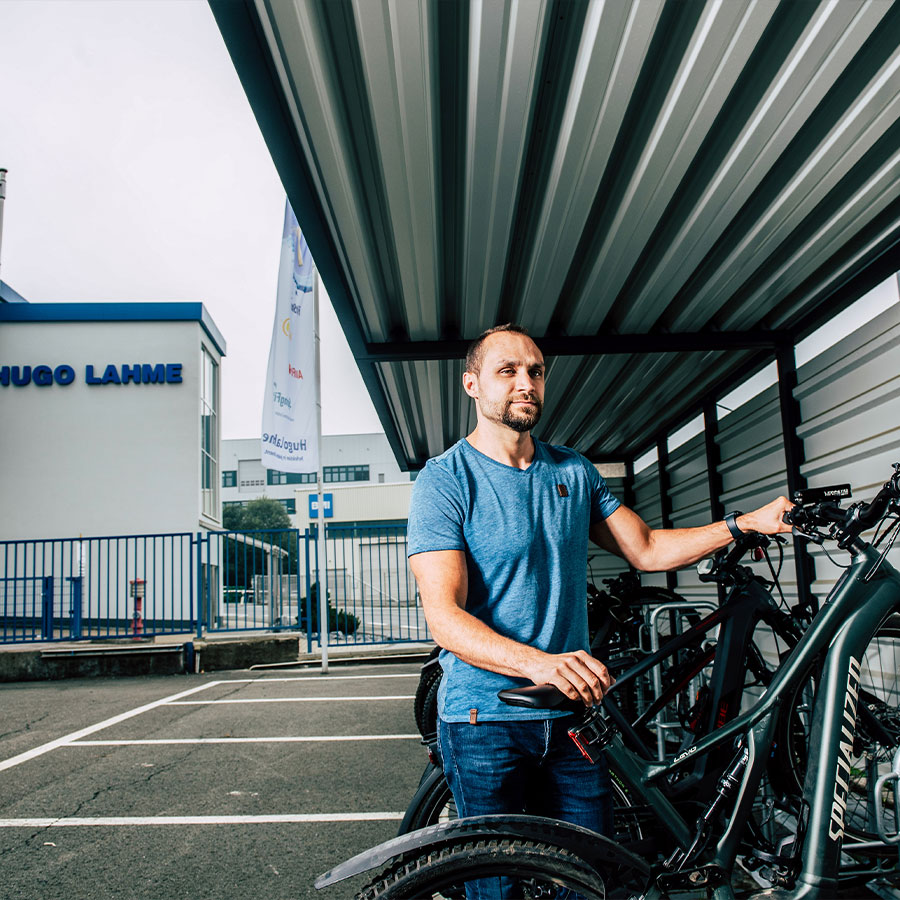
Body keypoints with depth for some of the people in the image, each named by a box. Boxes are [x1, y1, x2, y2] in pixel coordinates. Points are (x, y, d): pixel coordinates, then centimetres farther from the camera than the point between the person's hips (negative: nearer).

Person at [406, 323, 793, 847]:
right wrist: (537, 663, -33)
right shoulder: (445, 480, -9)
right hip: (485, 718, -4)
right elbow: (445, 617, -17)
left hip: (573, 710, 5)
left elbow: (646, 549, 12)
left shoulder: (575, 472, 9)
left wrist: (746, 523, 0)